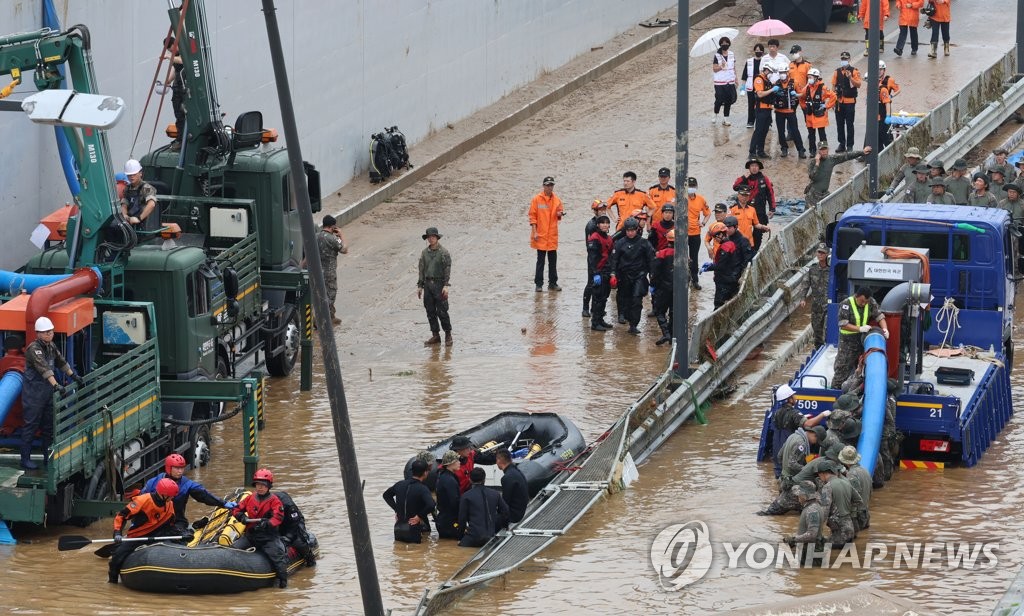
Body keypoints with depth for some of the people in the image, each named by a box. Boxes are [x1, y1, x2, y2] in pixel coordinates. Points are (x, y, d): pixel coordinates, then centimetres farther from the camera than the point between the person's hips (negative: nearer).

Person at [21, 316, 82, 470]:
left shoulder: (51, 346, 8)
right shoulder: (34, 348, -20)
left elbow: (61, 362, 21)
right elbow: (44, 368, -31)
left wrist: (74, 376, 21)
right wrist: (56, 385, -41)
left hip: (48, 391, 8)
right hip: (34, 392, -8)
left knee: (49, 425, 13)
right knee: (31, 425, -3)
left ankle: (48, 457, 23)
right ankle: (25, 459, 3)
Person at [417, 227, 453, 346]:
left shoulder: (443, 252, -5)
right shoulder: (424, 252, 10)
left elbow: (447, 269, -8)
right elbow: (421, 269, 15)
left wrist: (446, 286, -16)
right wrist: (420, 286, 11)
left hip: (439, 284, -5)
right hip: (428, 284, 5)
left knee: (442, 311, -7)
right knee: (430, 312, 5)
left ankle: (448, 335, 4)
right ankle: (435, 336, 12)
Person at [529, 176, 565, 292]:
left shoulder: (556, 200, 7)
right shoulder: (537, 199, -4)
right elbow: (532, 216, -5)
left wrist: (560, 214, -9)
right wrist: (534, 232, -11)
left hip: (552, 236, 4)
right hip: (541, 235, -4)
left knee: (553, 261, 9)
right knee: (540, 261, 0)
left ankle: (553, 283, 17)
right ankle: (539, 284, 5)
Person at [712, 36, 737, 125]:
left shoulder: (731, 55, 9)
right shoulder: (717, 56, -5)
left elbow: (734, 67, 16)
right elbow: (714, 69, -6)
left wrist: (736, 79, 13)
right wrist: (721, 66, -24)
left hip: (730, 82, 4)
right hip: (720, 82, -4)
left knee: (728, 101, 3)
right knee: (719, 100, -3)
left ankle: (725, 119, 10)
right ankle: (715, 115, 22)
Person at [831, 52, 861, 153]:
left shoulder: (854, 71, -2)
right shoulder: (837, 72, 9)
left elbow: (858, 85, -10)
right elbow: (834, 86, 12)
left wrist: (850, 78, -24)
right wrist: (833, 99, 6)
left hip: (850, 102, -4)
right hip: (839, 102, 4)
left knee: (849, 124, 0)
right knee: (839, 124, 7)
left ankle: (850, 145, 6)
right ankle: (842, 144, 16)